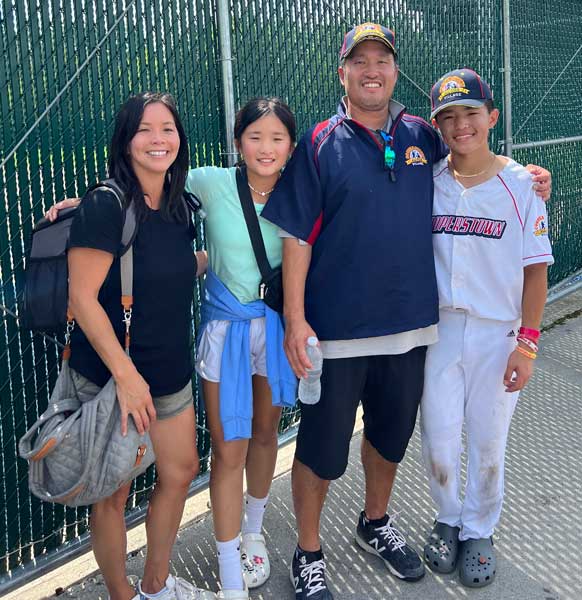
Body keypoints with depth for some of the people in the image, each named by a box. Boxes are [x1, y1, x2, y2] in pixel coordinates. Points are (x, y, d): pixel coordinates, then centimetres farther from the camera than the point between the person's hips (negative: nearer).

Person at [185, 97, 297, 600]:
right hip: (226, 328, -2)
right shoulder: (212, 183, -10)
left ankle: (253, 531, 43)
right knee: (229, 450, 0)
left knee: (264, 432, 17)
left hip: (278, 326, 2)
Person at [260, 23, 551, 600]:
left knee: (391, 434, 21)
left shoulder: (423, 138, 5)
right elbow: (297, 236, -7)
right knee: (321, 447, 6)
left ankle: (375, 523, 45)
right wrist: (295, 319, -13)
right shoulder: (320, 143, -5)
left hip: (409, 324, 4)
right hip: (337, 329, -4)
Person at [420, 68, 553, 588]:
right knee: (438, 442, 9)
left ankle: (479, 531, 32)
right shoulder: (427, 182, 1)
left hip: (498, 333, -1)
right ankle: (448, 520, 35)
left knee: (488, 443, 9)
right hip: (438, 328, 2)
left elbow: (535, 269, -3)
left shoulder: (520, 184, -5)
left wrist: (527, 341, -9)